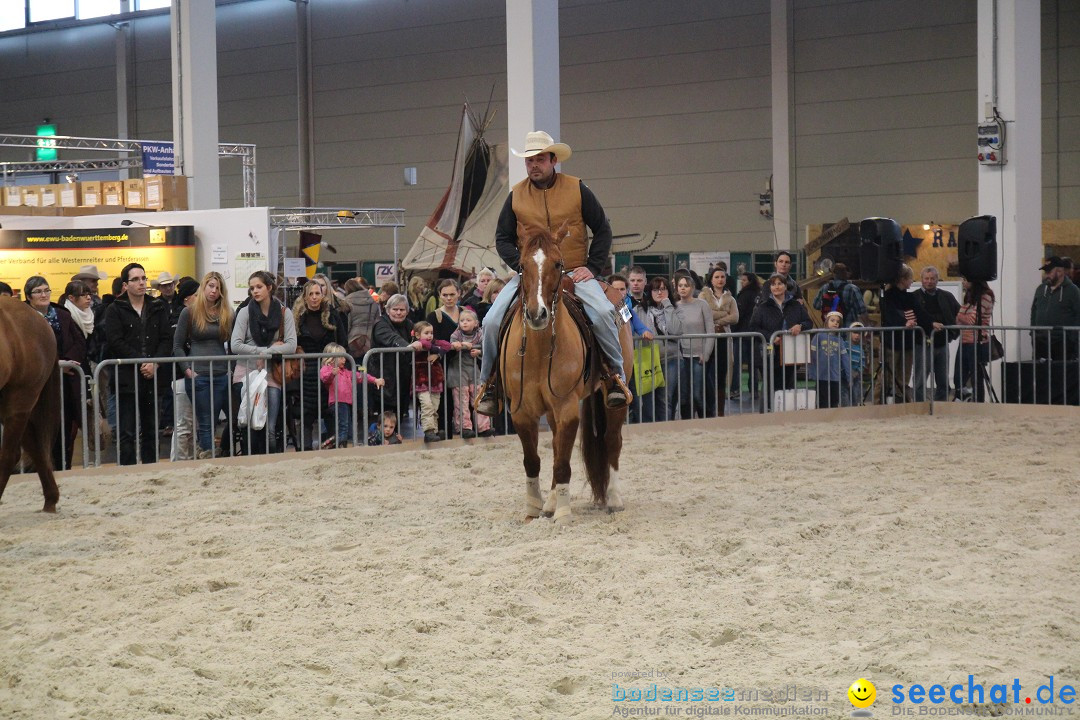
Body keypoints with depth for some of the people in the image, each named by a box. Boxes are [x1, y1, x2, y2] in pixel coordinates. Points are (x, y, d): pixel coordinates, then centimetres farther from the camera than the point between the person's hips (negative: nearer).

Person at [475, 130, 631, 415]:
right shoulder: (516, 195, 6)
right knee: (492, 320, -16)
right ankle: (488, 383, 4)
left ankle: (616, 375, -10)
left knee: (602, 312, -28)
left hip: (574, 273, -2)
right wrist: (521, 264, -9)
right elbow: (503, 238, 10)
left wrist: (592, 266, -6)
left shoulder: (577, 189, 2)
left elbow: (602, 230, 6)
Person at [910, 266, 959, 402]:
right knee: (920, 383, -3)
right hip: (924, 345, -5)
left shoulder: (947, 297, 12)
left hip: (942, 344, 5)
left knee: (943, 383, 9)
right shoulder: (913, 298, -2)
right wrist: (931, 324, -28)